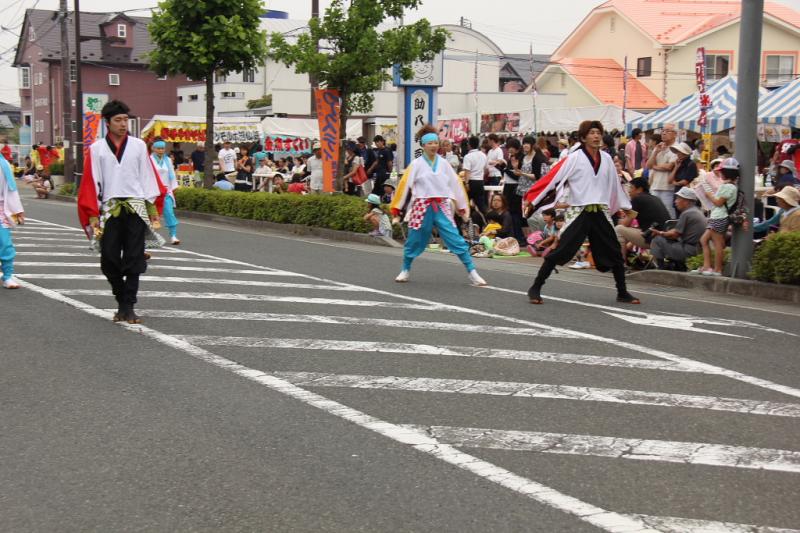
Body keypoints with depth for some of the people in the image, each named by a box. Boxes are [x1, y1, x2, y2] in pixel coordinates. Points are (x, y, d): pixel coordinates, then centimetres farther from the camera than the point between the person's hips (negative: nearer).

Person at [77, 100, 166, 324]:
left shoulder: (138, 145, 5)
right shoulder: (96, 149, 4)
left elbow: (148, 175, 7)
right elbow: (91, 181, 3)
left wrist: (152, 206, 3)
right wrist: (93, 215, -2)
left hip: (136, 209, 0)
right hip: (109, 210, 0)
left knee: (134, 260, -1)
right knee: (109, 260, 0)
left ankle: (128, 307, 3)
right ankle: (122, 301, 18)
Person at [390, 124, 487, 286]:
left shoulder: (443, 163, 5)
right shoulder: (416, 164, -2)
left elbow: (455, 183, 10)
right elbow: (405, 184, -2)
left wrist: (461, 205, 11)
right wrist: (396, 206, -3)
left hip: (441, 207, 2)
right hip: (422, 207, -1)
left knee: (456, 239, -5)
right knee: (414, 241, 7)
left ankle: (472, 273, -3)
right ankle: (405, 271, 29)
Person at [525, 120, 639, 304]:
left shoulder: (606, 159, 8)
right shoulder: (574, 158, -7)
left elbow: (615, 184, 20)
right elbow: (553, 178, -9)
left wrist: (625, 206, 27)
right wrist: (531, 199, -12)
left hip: (600, 213, 5)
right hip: (578, 213, -5)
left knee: (614, 253, 8)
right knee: (559, 252, -9)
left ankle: (622, 293, 22)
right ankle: (535, 289, 0)